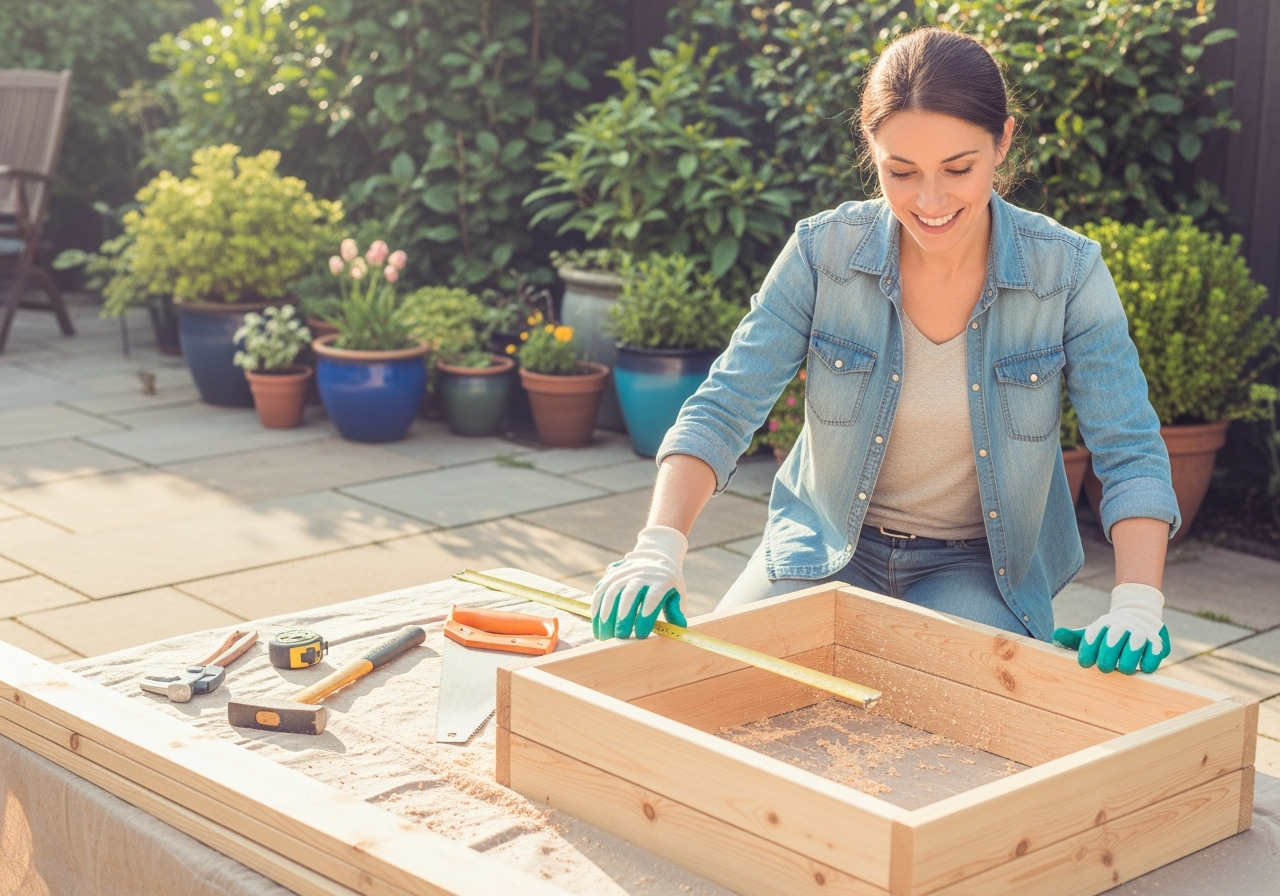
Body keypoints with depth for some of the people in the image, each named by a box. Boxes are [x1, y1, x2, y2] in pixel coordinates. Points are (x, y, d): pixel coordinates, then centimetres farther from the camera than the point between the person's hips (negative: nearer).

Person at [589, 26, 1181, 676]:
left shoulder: (1068, 273, -14)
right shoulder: (823, 252, -13)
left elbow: (1130, 452, -14)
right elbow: (724, 409, -14)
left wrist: (1137, 605, -31)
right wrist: (659, 548, -31)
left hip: (979, 565, -1)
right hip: (827, 546, 1)